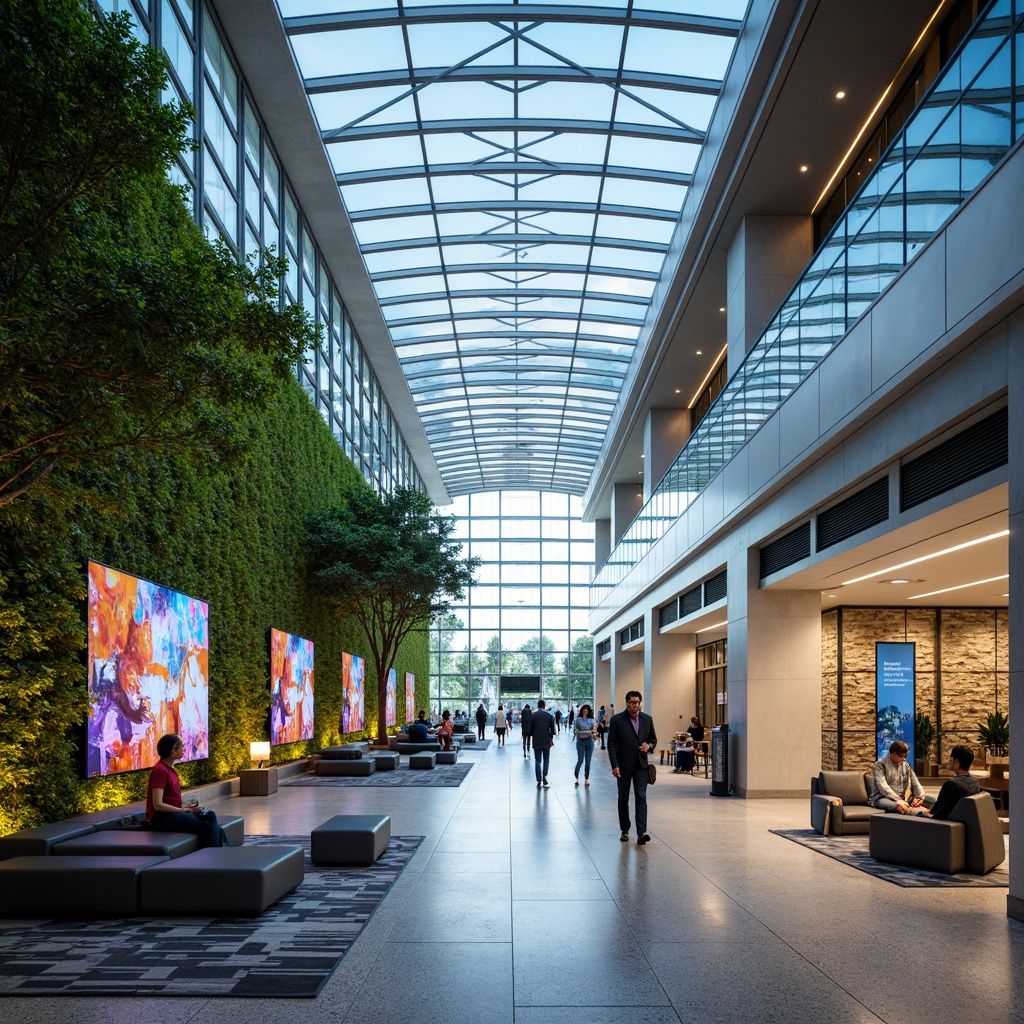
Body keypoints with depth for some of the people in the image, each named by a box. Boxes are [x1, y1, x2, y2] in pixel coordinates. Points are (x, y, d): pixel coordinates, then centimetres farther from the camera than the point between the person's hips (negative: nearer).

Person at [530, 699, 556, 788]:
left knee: (537, 761, 6)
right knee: (546, 759, 16)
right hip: (546, 741, 0)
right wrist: (551, 739, 13)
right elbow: (552, 729, 0)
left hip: (536, 742, 0)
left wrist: (530, 738, 15)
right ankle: (544, 776, 1)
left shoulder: (532, 716, -3)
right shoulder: (549, 716, -2)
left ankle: (539, 781, 2)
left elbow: (530, 729, 0)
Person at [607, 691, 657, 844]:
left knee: (641, 797, -8)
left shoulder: (647, 719, 5)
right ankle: (625, 831, 21)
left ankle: (641, 833, -14)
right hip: (624, 765, -2)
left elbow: (653, 739, 15)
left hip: (641, 765, 2)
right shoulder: (616, 720, -6)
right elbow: (611, 744, -6)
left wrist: (649, 745, -9)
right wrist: (615, 765, -14)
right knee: (623, 798, 8)